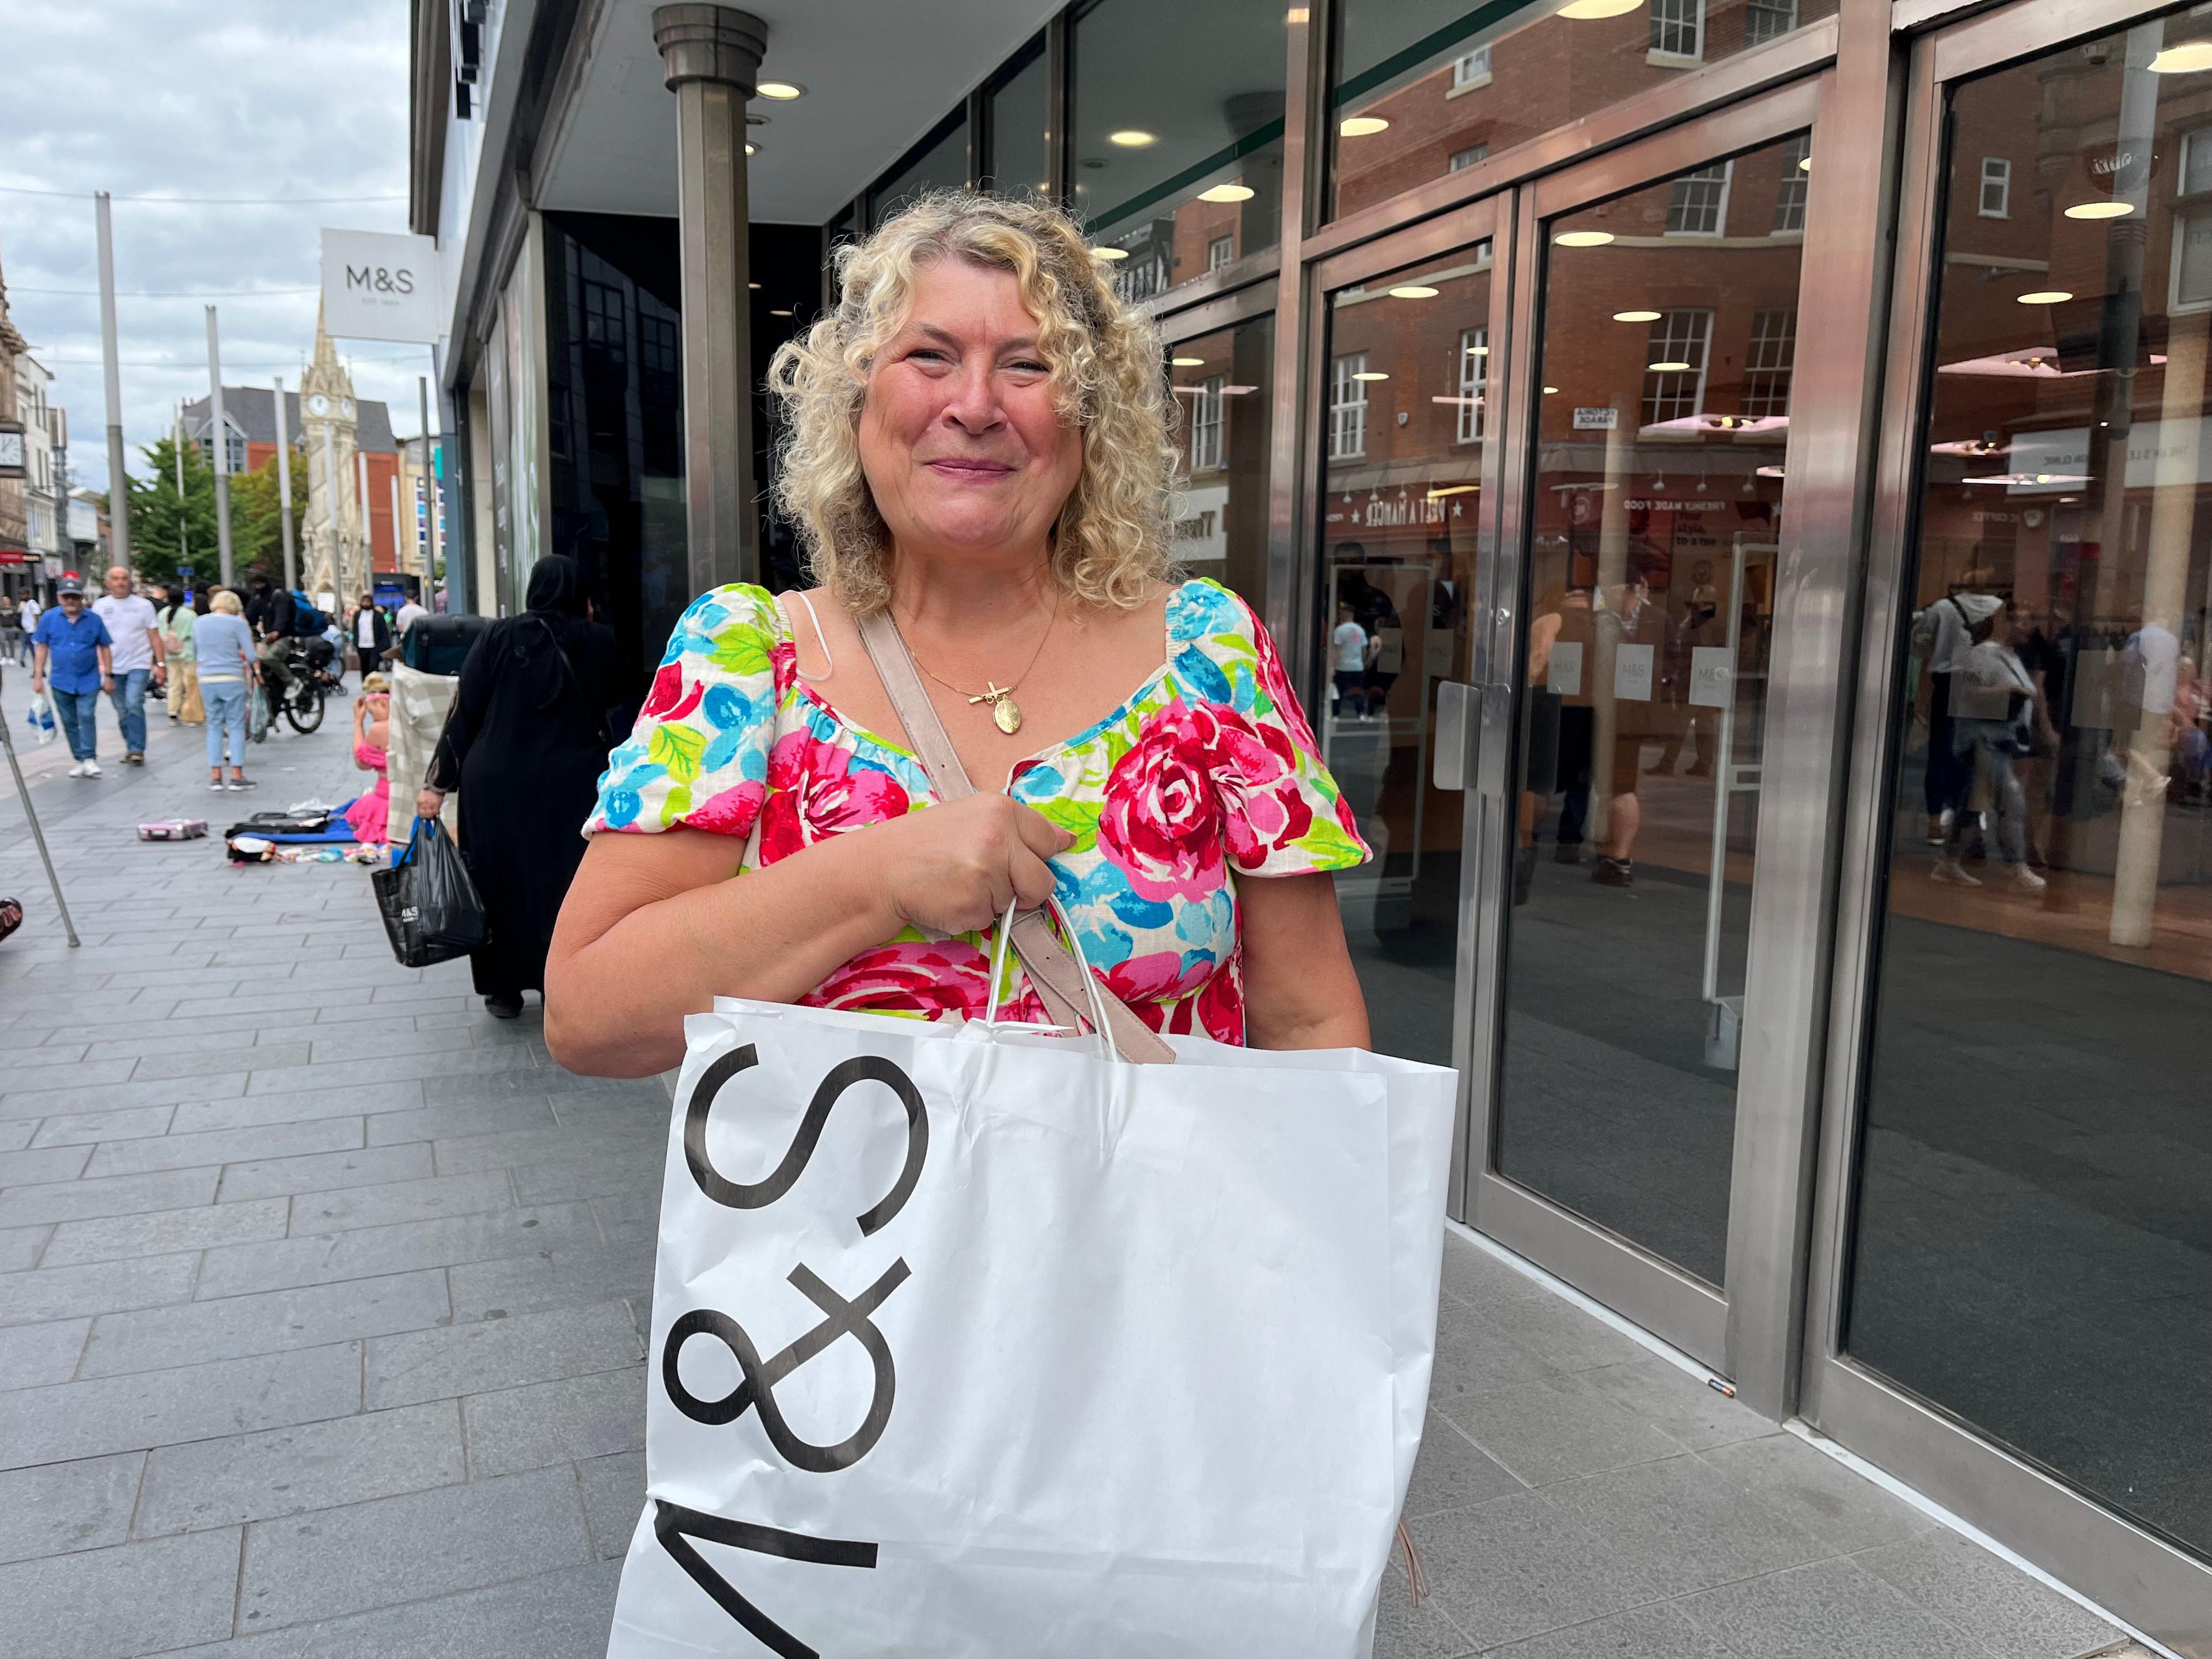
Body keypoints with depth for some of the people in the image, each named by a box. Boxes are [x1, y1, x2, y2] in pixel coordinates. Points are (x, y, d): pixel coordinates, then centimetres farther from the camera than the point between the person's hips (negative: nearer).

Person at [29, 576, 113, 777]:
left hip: (88, 680, -2)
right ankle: (80, 760, 17)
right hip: (61, 682, 2)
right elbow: (43, 648, 5)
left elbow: (105, 648, 5)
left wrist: (108, 675, 3)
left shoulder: (94, 620, -2)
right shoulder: (48, 618, 0)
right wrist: (38, 676, 3)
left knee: (87, 717, -12)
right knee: (70, 722, 8)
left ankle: (90, 759, -8)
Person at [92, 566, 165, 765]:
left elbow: (155, 637, 2)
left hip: (139, 665, -3)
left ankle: (137, 750, -14)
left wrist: (161, 664, -5)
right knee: (122, 712, 8)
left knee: (134, 705, -17)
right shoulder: (100, 606, 6)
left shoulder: (144, 605, 1)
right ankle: (133, 749, 19)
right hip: (113, 667, 3)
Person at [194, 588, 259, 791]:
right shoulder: (237, 623, -5)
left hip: (207, 681, 4)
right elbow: (251, 655, -9)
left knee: (214, 727, 9)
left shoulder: (198, 623, 9)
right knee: (236, 727, 1)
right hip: (232, 679, -4)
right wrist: (257, 669, 9)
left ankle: (215, 776, 7)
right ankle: (237, 776, -1)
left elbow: (195, 653, 18)